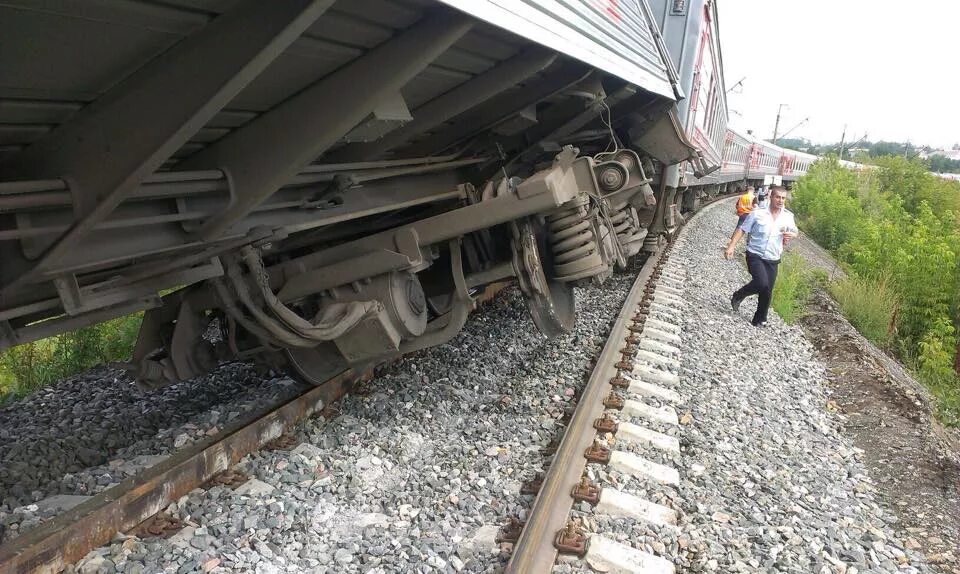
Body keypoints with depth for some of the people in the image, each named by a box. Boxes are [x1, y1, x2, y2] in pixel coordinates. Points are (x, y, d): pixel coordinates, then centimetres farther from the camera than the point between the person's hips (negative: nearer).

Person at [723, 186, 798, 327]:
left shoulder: (788, 216, 3)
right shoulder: (758, 213, -8)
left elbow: (794, 231, 20)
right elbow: (742, 229, -4)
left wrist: (791, 235, -5)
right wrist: (731, 246, -14)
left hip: (773, 260, 4)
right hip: (755, 256, -4)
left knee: (767, 291, 5)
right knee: (762, 283, -24)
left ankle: (759, 320, 23)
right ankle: (738, 296, 4)